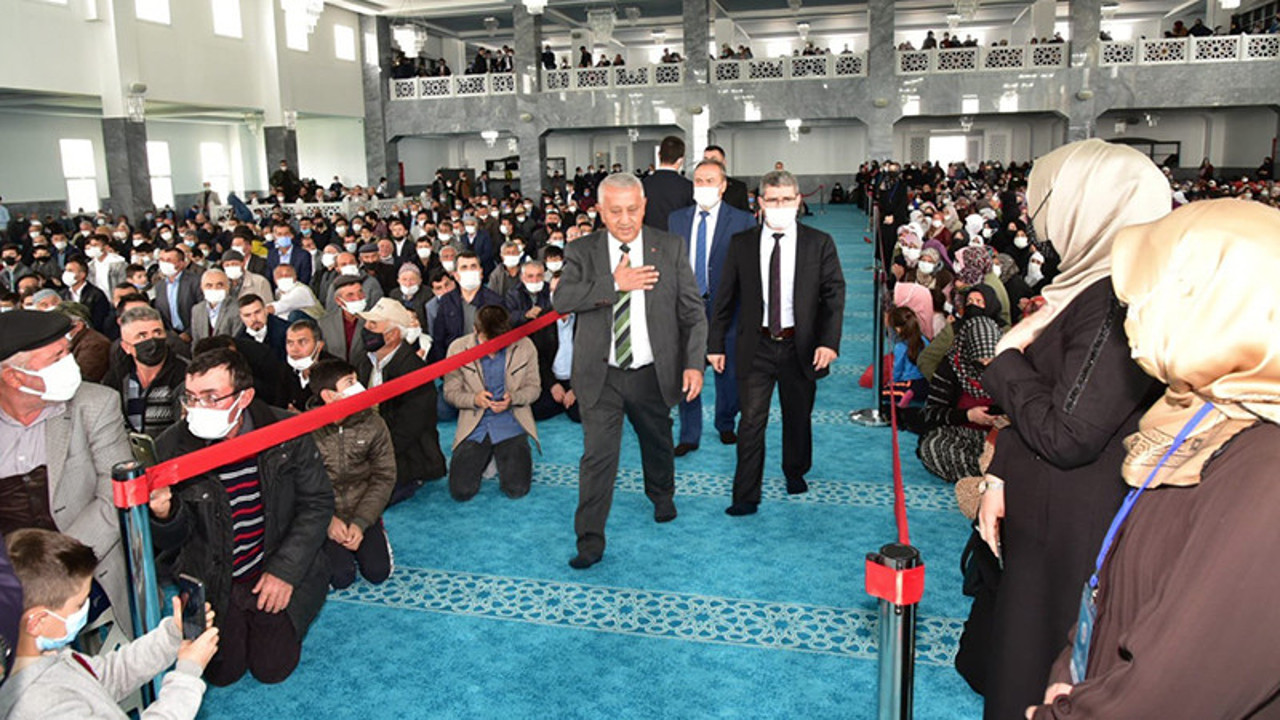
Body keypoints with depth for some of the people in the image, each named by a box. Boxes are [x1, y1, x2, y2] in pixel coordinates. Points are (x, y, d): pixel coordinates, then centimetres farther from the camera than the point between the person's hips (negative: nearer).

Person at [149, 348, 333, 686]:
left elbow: (318, 502, -5)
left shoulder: (286, 432, -15)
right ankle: (234, 622, 29)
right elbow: (174, 541, -7)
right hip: (211, 580, 1)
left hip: (281, 572, 0)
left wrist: (285, 570, -11)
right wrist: (164, 516, -32)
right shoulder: (171, 448, -14)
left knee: (273, 668, -2)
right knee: (222, 673, -1)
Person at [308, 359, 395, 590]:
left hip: (362, 512, 2)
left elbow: (384, 478, -4)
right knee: (341, 577, -13)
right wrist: (327, 520, -17)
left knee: (378, 572, -8)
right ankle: (331, 547, 18)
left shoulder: (372, 423, -8)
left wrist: (360, 523, -12)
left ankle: (371, 534, 22)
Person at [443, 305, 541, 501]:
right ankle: (484, 457, 23)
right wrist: (474, 399, -20)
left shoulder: (524, 346, -6)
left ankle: (502, 458, 22)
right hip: (474, 427, 1)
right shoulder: (458, 348, -5)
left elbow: (533, 387, 3)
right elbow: (451, 391, 2)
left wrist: (513, 398, -19)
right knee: (461, 492, -10)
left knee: (517, 489, -13)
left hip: (510, 424, 0)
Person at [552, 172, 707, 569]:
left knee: (658, 443, 22)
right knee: (597, 454, -4)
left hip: (653, 373, 2)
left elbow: (692, 311, -3)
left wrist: (694, 363, -13)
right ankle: (590, 540, 9)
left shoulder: (670, 248, -2)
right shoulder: (582, 251, -3)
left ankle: (662, 496, 52)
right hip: (601, 376, -1)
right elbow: (561, 299, -18)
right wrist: (615, 284, -26)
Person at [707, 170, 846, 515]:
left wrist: (830, 342, -15)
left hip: (800, 346, 1)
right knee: (751, 420, -2)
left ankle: (795, 472, 41)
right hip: (756, 345, 0)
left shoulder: (819, 243, 0)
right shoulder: (741, 243, 1)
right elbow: (725, 297, 4)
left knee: (798, 415, 16)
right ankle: (746, 496, 7)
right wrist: (716, 343, 1)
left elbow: (834, 294, -3)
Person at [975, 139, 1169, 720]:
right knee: (1017, 657, 23)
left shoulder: (1120, 301, -24)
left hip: (1074, 538, -9)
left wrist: (1008, 357, -13)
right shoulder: (1092, 284, 7)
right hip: (1043, 519, 9)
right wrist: (1000, 477, 9)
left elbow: (1065, 436, -25)